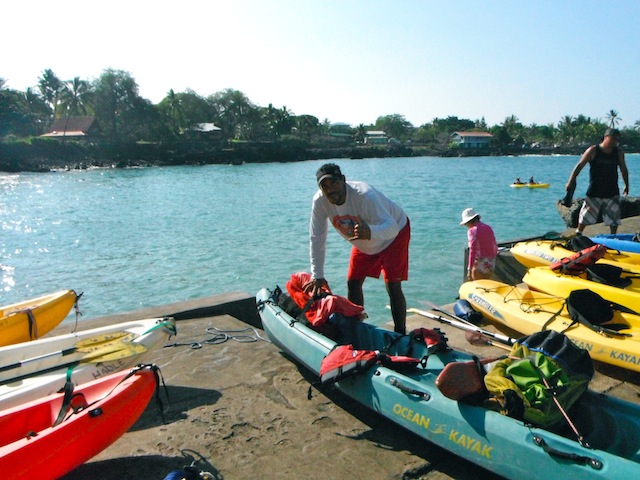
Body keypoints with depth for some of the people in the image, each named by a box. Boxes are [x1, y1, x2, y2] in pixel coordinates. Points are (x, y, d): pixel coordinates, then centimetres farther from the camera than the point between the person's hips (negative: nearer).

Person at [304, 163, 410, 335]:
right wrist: (317, 275, -19)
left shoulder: (365, 195, -39)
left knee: (393, 286, -14)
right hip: (363, 243, 6)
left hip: (394, 233, -6)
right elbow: (316, 238, -17)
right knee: (353, 283, 3)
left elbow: (391, 227, -46)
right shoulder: (319, 201, -23)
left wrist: (370, 232, -68)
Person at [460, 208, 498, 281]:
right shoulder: (488, 228, 10)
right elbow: (495, 248, 15)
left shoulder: (472, 230, -11)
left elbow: (473, 250, -19)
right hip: (491, 264, 7)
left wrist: (469, 269, -19)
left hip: (479, 265, -7)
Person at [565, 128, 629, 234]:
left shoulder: (619, 152, 3)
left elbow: (623, 170, 15)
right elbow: (579, 166, -9)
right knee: (585, 217, 3)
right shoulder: (593, 151, -7)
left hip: (612, 192, 3)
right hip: (594, 192, -3)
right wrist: (571, 182, -16)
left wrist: (626, 185, 18)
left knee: (614, 218, 7)